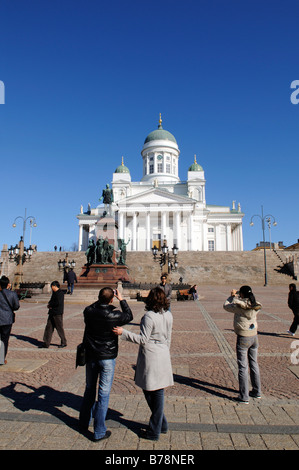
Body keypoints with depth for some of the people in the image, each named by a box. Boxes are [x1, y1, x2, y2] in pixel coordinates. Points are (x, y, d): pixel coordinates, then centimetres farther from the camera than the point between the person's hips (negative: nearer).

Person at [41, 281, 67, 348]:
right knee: (49, 327, 8)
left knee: (59, 328, 0)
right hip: (52, 313, 9)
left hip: (57, 313, -9)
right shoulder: (54, 293, 16)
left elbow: (58, 302, -23)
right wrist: (49, 304, 1)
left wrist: (50, 305, -10)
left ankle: (64, 343, 13)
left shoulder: (60, 293, -14)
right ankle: (46, 343, 14)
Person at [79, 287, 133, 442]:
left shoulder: (89, 311, -11)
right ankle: (99, 432, 16)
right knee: (104, 394, 7)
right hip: (107, 358, -4)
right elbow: (129, 316, 0)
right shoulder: (113, 315, -20)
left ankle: (84, 423, 37)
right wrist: (121, 300, 6)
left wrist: (101, 301, 14)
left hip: (91, 356, 5)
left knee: (89, 390, 21)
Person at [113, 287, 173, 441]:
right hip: (163, 356, 7)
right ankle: (161, 425, 29)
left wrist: (123, 332, -16)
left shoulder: (149, 316, -19)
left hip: (150, 357, -7)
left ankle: (154, 431, 21)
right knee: (158, 392, 18)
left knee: (149, 391, 8)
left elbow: (143, 339, -18)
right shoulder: (168, 315, 2)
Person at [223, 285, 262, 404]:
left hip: (243, 338, -6)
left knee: (243, 367, 2)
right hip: (254, 337, 6)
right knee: (254, 364, 20)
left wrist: (232, 296, 11)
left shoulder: (239, 306, -18)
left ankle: (244, 396, 9)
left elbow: (226, 306, -2)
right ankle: (257, 391, 33)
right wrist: (236, 297, 22)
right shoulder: (255, 306, -3)